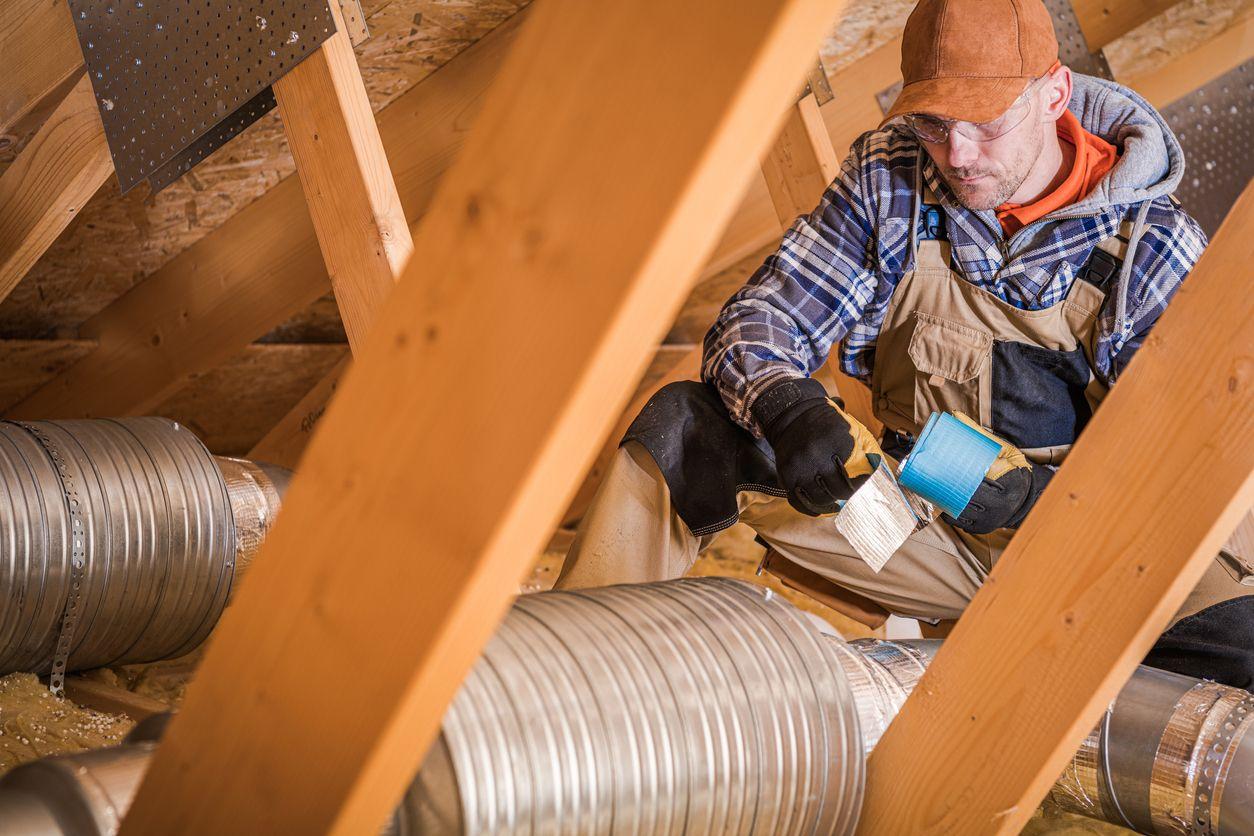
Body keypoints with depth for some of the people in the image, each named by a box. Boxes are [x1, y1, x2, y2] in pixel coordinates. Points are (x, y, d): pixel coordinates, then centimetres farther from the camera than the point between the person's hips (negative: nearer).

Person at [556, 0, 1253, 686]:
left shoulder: (1153, 248, -12)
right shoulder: (890, 177, -5)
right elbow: (759, 319, -6)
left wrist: (1040, 493, -32)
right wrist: (788, 410, -30)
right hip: (912, 524, 2)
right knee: (684, 425, -16)